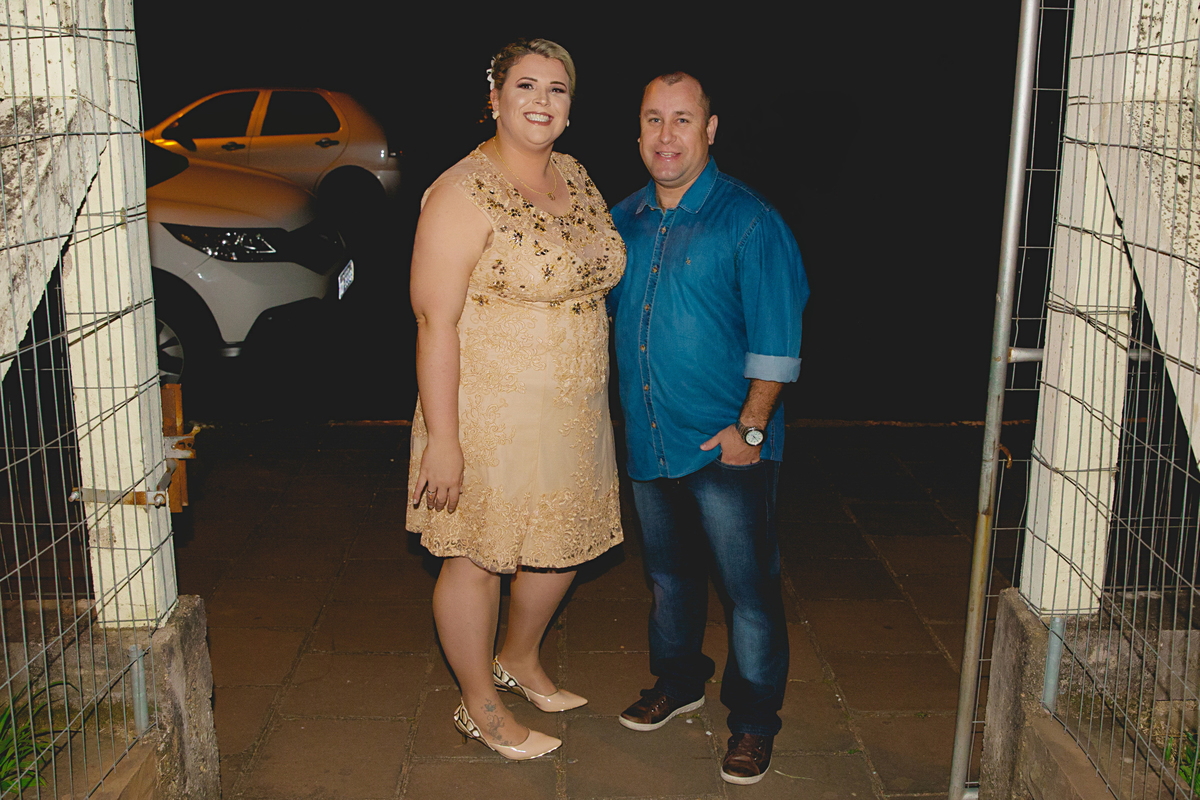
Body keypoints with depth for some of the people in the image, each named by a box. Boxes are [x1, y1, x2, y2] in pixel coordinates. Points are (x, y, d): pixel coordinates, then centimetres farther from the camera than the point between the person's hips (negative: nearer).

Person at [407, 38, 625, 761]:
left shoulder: (577, 178, 8)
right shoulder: (463, 194, -16)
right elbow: (435, 322, -19)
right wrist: (441, 438, -22)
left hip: (575, 415, 8)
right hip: (491, 416, -8)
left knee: (563, 544, 20)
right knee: (479, 557, 7)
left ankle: (520, 661, 45)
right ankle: (480, 707, 28)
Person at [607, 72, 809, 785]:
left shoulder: (750, 221, -11)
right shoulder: (624, 221, 6)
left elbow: (776, 338, -13)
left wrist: (750, 426, -16)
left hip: (727, 445, -5)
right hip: (650, 441, 6)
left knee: (750, 587, 4)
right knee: (670, 574, 21)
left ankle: (754, 719, 22)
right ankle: (678, 682, 42)